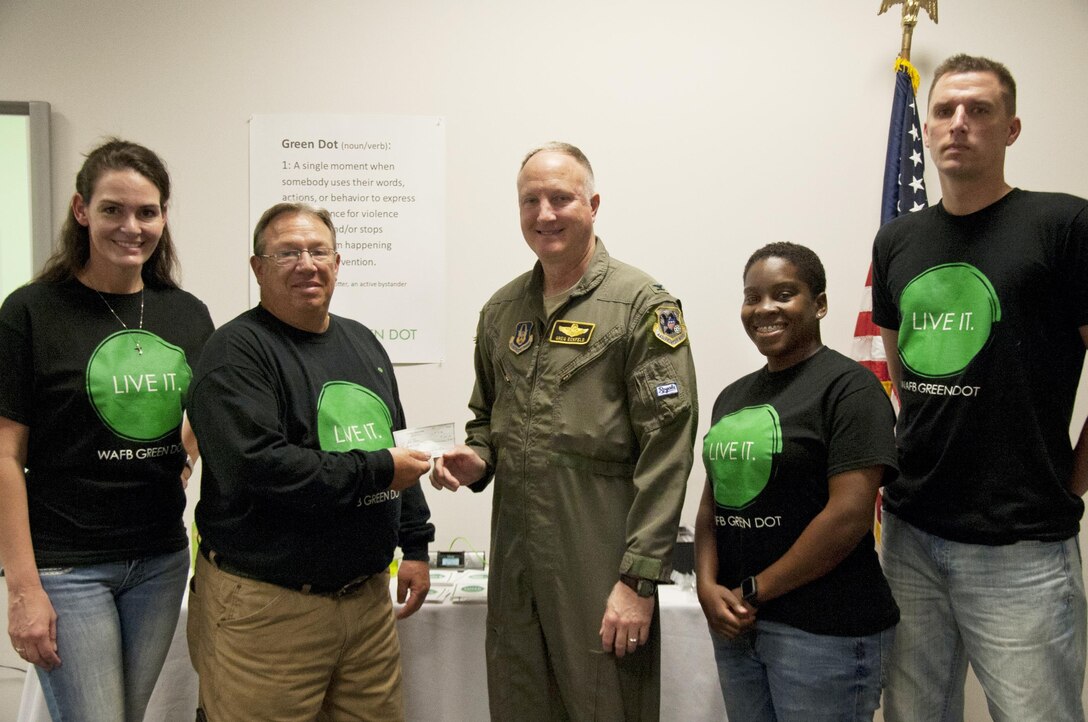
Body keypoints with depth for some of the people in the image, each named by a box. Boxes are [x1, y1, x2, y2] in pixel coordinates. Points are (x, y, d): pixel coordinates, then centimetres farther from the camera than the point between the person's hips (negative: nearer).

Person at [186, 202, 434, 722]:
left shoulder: (362, 343, 14)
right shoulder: (238, 351, -10)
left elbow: (398, 449, 20)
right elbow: (254, 465, -23)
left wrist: (415, 545, 17)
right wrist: (376, 471, -18)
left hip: (368, 597, 7)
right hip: (266, 606, -6)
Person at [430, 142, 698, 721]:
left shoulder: (641, 305, -7)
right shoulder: (501, 310, 12)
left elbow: (666, 449, -12)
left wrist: (640, 578, -16)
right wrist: (476, 459, 1)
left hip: (603, 570, -5)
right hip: (515, 565, 6)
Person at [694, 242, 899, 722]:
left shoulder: (848, 387, -10)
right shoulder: (733, 396, 11)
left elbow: (849, 515, -18)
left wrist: (755, 591, -13)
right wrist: (708, 585, -4)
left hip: (825, 629, -6)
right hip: (735, 624, 7)